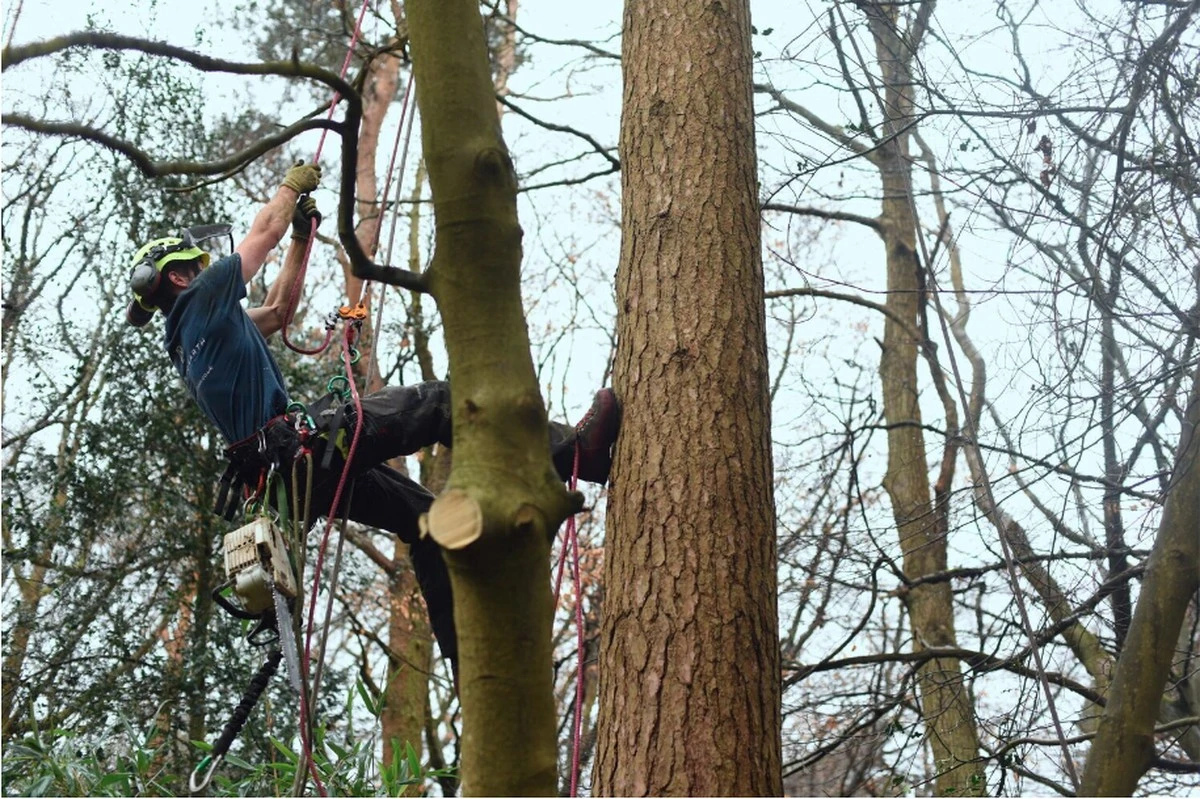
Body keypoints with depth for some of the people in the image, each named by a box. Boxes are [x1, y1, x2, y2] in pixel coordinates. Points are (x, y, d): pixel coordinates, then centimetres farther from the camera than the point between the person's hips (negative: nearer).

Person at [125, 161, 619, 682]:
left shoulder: (188, 340, 28)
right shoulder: (198, 302, 0)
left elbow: (276, 310, 38)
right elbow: (264, 233, 7)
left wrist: (302, 236, 35)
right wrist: (293, 185, 25)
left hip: (295, 475, 10)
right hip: (305, 448, -10)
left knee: (425, 518, 10)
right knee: (439, 402, -13)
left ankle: (468, 662, 7)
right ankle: (574, 450, -20)